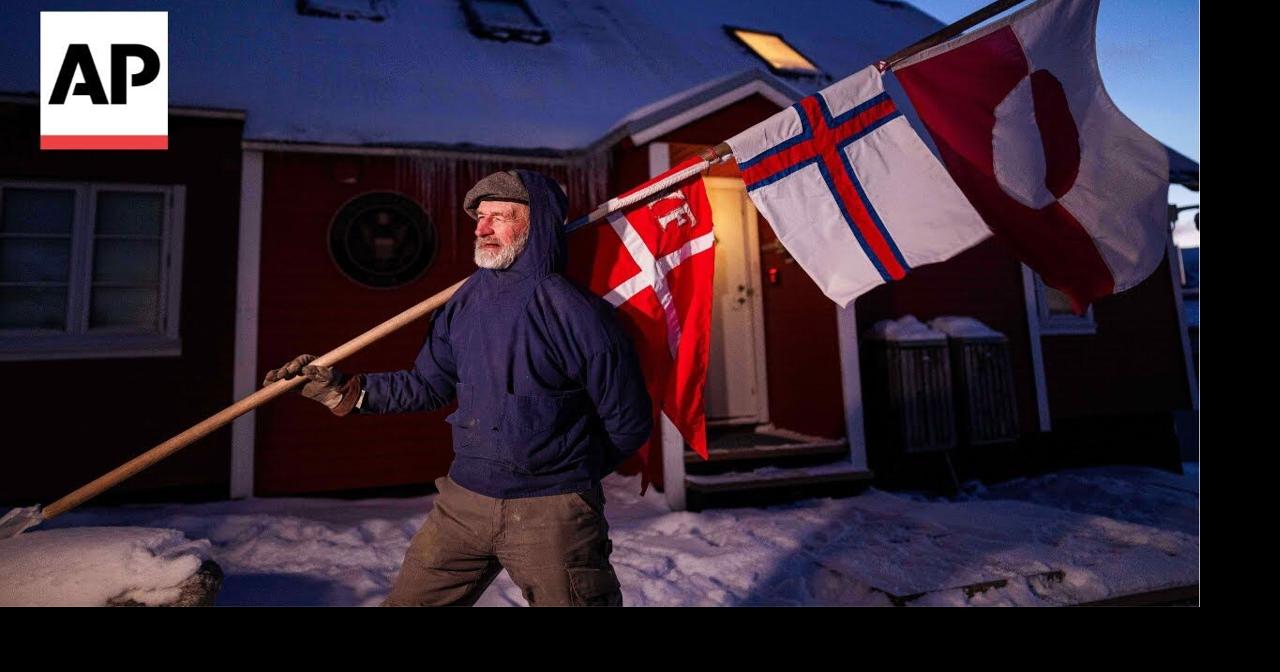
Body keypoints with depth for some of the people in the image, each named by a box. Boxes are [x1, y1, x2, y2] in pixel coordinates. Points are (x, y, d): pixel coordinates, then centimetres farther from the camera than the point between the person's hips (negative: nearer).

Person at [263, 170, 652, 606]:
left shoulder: (576, 312, -14)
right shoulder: (464, 303, 4)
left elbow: (629, 423, -8)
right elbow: (427, 386, 13)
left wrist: (572, 476, 4)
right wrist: (345, 391, 5)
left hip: (551, 513, -5)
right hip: (462, 503, 6)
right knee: (406, 601, 16)